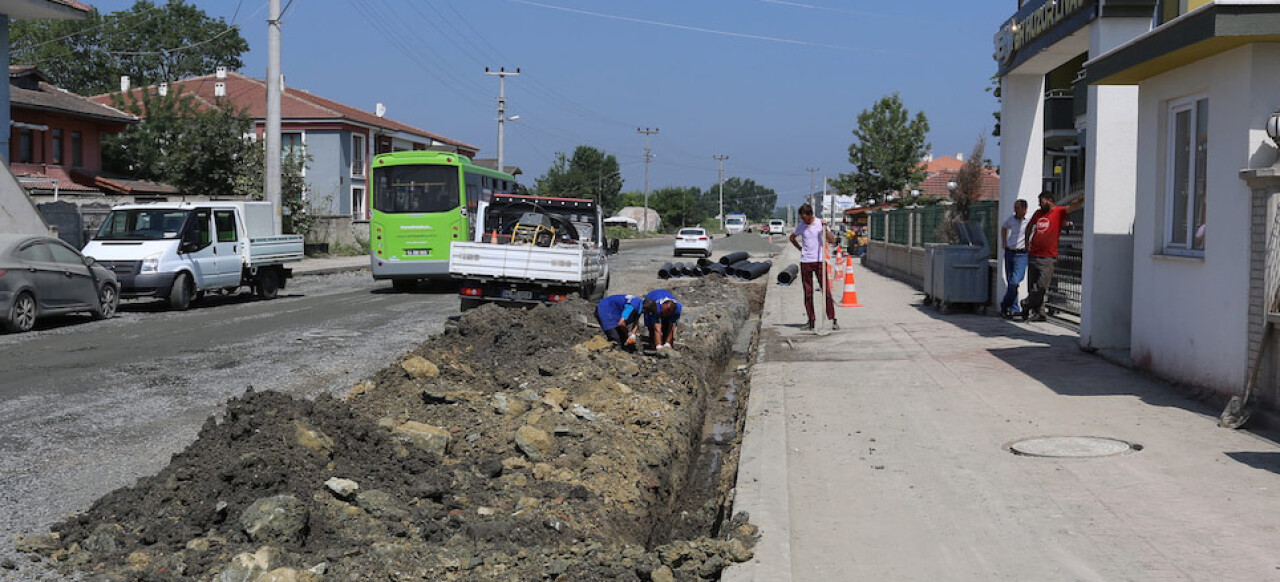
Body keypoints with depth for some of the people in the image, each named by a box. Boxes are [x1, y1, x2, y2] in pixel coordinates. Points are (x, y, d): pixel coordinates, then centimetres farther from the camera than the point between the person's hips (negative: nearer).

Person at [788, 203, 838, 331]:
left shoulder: (820, 223, -2)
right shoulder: (801, 226, 5)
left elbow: (832, 240, -6)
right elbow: (792, 238, 22)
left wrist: (825, 228, -19)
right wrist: (800, 248, 9)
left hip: (819, 261, -2)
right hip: (805, 262, 2)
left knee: (826, 290, -6)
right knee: (808, 292, 4)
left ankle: (833, 319, -4)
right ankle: (811, 320, 10)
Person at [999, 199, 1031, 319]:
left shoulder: (1030, 221, -8)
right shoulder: (1011, 219, 7)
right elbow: (1003, 228, 26)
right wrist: (1004, 242, 19)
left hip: (1021, 254, -5)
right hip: (1009, 253, 5)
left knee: (1014, 282, -15)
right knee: (1010, 282, 8)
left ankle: (1004, 306, -3)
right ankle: (1015, 308, 17)